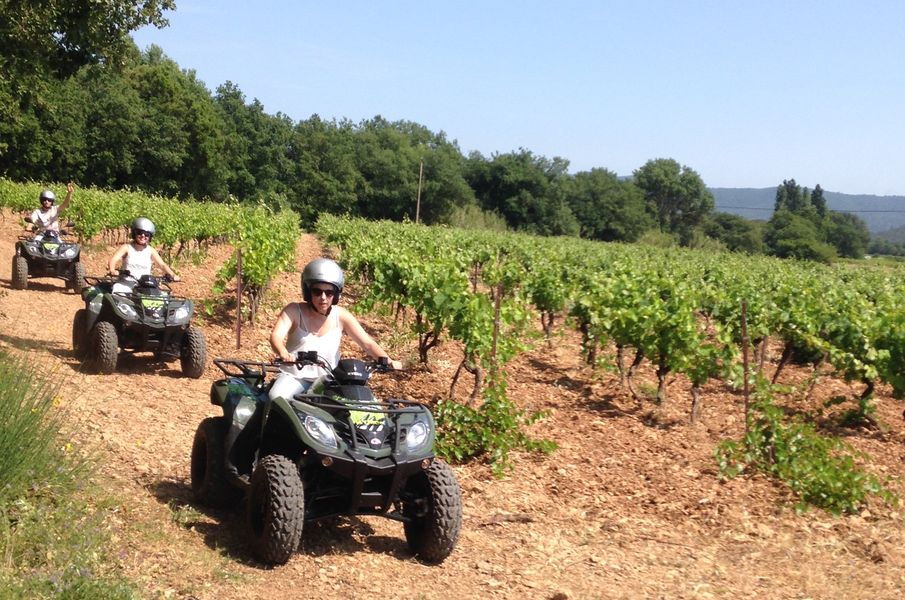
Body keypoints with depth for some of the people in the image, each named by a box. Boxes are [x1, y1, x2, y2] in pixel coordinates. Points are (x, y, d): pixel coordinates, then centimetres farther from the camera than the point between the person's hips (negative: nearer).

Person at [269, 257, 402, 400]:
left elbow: (367, 343, -6)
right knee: (277, 398, -29)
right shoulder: (294, 311, -8)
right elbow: (276, 336, -22)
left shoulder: (341, 316, -3)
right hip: (295, 375, -2)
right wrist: (283, 354, -47)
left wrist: (388, 361, -25)